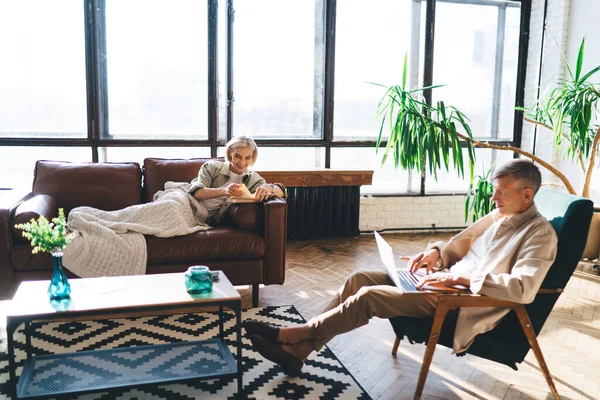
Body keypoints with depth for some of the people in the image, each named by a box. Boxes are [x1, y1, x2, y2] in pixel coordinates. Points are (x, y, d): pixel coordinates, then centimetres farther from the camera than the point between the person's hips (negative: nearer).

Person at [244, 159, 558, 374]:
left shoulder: (540, 234, -12)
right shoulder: (498, 216, 13)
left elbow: (523, 289, -26)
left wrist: (462, 277, -30)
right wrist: (437, 252, 1)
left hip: (465, 302, -9)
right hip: (450, 281, 9)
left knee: (369, 296, -21)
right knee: (359, 279, -6)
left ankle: (293, 334, -7)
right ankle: (298, 350, -4)